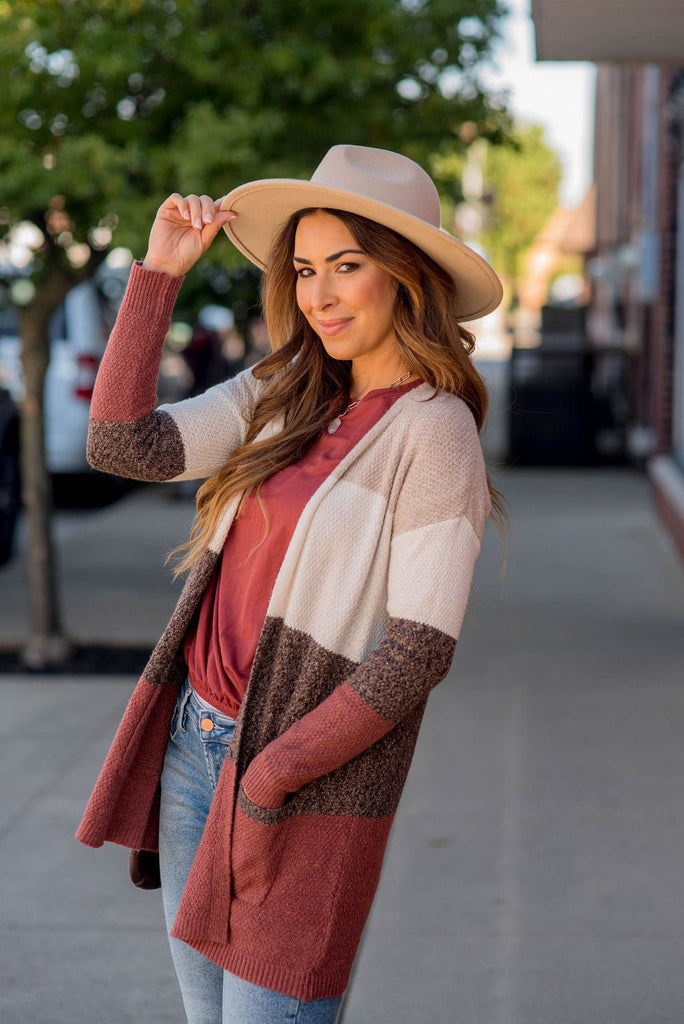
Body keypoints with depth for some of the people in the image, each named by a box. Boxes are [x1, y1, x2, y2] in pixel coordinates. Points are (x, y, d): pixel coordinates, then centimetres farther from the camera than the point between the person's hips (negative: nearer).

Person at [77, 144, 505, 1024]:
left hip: (310, 771, -7)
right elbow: (121, 445, -2)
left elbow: (418, 653, -17)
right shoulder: (281, 392, 6)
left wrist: (273, 773, -15)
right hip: (193, 743, 7)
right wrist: (160, 272, -3)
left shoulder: (433, 430, -14)